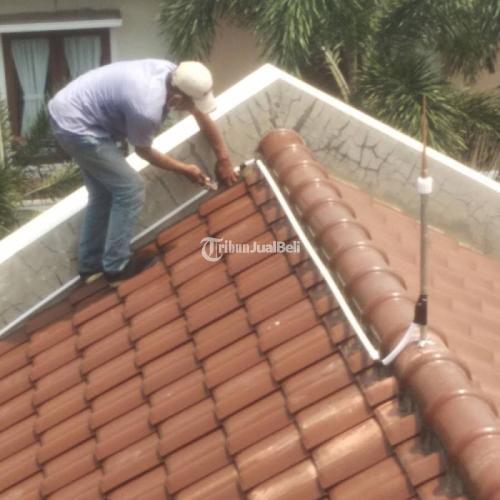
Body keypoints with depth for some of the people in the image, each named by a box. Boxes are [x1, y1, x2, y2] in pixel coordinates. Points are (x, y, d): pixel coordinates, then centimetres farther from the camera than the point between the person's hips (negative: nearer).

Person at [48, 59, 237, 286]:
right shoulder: (147, 109, -30)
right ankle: (116, 267, 4)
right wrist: (185, 169, 5)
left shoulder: (173, 73, -7)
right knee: (130, 189, -5)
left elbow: (203, 116, 9)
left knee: (103, 193, 18)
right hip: (75, 124, -10)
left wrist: (223, 159, 15)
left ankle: (91, 265, 27)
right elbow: (143, 151, -8)